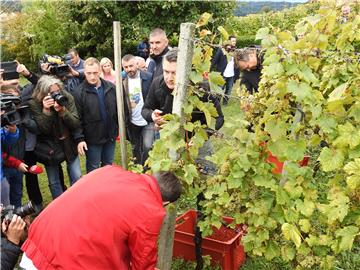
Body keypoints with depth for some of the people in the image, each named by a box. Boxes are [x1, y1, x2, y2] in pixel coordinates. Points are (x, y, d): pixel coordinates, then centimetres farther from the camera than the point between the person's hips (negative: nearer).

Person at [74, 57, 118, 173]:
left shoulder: (111, 87, -2)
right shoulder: (80, 92, -12)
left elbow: (118, 110, 7)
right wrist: (79, 138, -16)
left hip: (110, 136, 4)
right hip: (92, 138, -3)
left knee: (108, 167, 20)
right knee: (93, 170, 12)